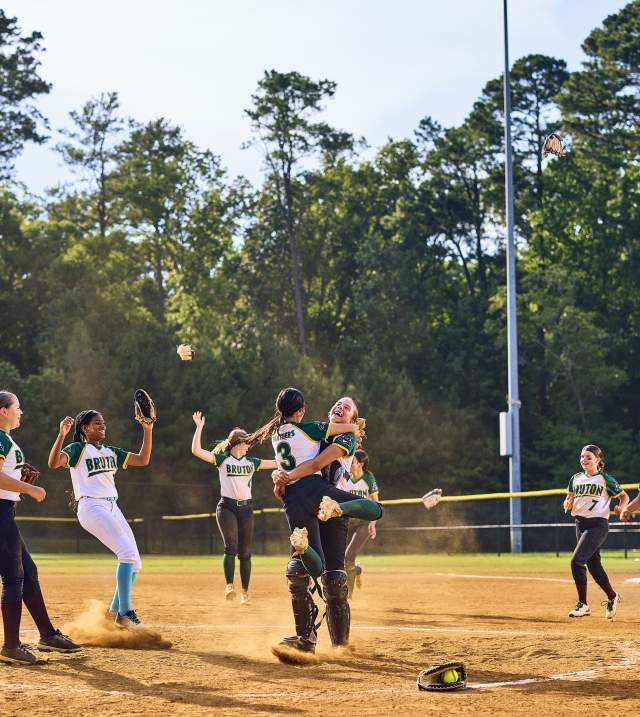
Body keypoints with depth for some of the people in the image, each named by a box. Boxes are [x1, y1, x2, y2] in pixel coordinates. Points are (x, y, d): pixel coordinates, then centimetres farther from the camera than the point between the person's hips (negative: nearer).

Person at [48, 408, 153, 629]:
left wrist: (148, 431, 6)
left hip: (112, 508, 8)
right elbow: (53, 463, -19)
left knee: (134, 562, 5)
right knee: (128, 552, -21)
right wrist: (61, 435, -31)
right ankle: (124, 613, -17)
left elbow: (143, 460, 15)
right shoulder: (77, 449, -1)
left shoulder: (111, 451, 20)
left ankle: (115, 611, 21)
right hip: (91, 508, -8)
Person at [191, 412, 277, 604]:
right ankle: (229, 587, -21)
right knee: (231, 546, -19)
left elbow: (276, 463, 14)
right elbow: (196, 451, -10)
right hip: (227, 507, -4)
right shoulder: (222, 459, 1)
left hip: (246, 509, 4)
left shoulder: (251, 462, 13)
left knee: (245, 552, 3)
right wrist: (199, 427, -13)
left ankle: (245, 592, 8)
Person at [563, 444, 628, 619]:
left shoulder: (604, 478, -4)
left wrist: (622, 508, -18)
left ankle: (583, 604, -9)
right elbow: (569, 502, 14)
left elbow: (624, 496, 2)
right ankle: (612, 597, 29)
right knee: (593, 564, 10)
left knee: (576, 561, -17)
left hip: (598, 524, -6)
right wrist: (568, 503, -9)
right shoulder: (576, 478, 12)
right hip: (580, 524, 6)